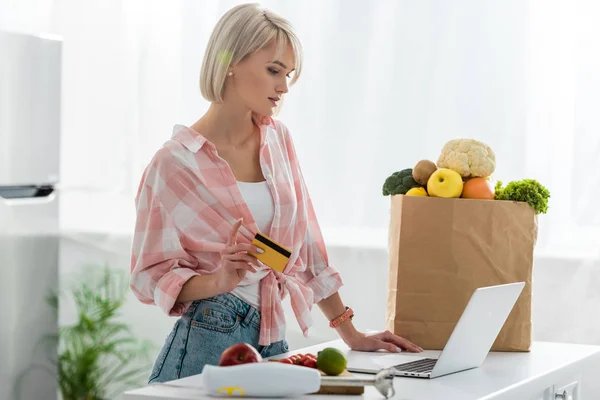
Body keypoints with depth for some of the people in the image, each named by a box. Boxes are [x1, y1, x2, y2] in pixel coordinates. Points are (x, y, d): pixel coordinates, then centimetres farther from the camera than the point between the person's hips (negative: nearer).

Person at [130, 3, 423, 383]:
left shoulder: (278, 139, 6)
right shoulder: (175, 162, -10)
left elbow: (305, 242, 12)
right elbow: (151, 276, -7)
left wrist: (352, 334, 12)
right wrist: (219, 281, -25)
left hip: (272, 342, 5)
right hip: (207, 346, -5)